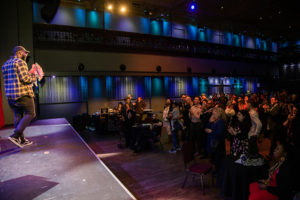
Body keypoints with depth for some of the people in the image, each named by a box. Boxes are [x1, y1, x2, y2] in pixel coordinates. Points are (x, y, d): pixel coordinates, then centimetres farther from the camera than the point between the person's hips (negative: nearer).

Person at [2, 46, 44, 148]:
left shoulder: (5, 64, 19)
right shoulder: (20, 62, -9)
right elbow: (24, 78, -18)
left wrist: (29, 73, 20)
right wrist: (35, 76, -2)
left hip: (10, 96, 9)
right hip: (23, 94, -9)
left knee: (18, 116, 11)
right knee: (30, 114, 0)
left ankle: (22, 140, 15)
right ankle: (15, 135, -9)